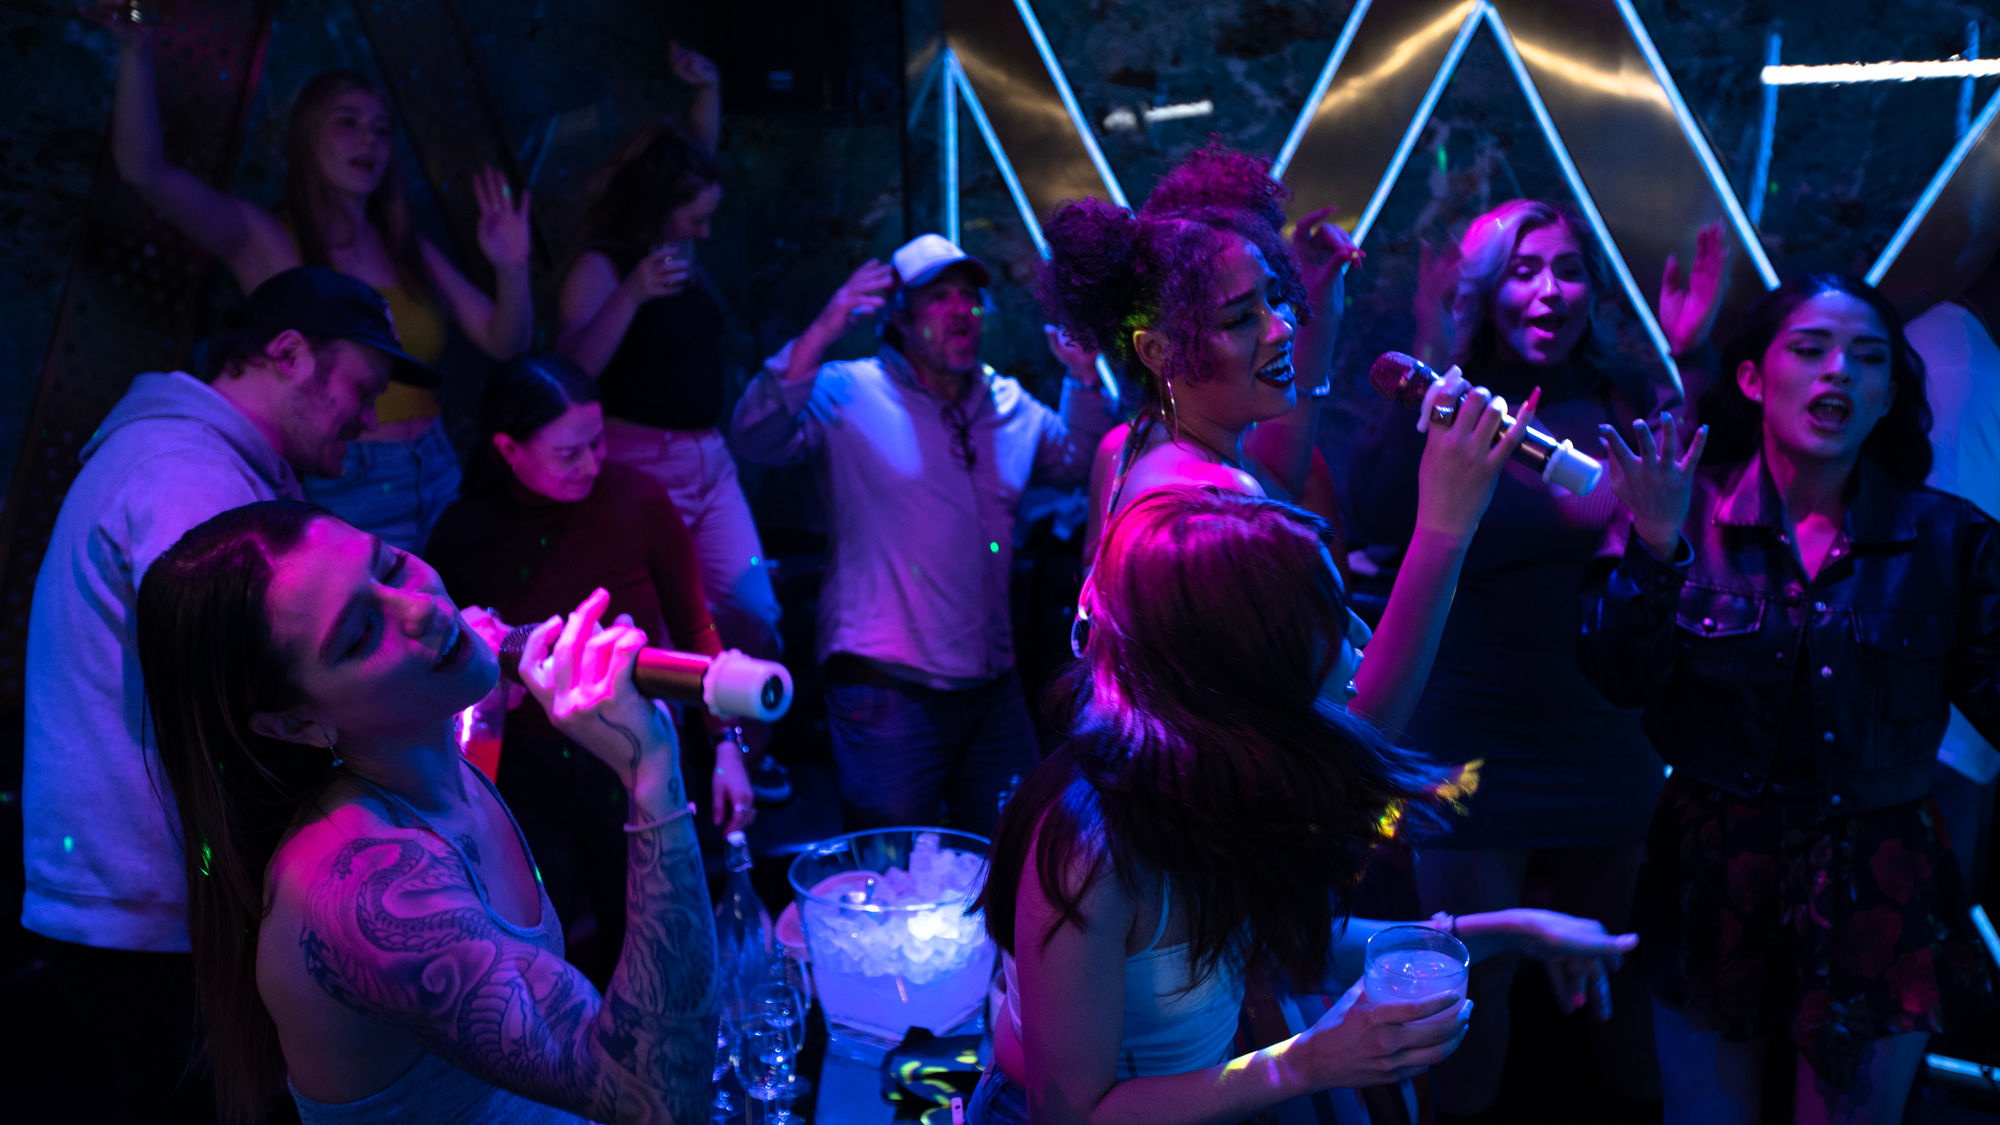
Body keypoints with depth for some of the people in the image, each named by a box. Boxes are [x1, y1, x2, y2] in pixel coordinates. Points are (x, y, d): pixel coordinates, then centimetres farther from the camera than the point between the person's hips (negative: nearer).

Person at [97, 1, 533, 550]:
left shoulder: (407, 250, 10)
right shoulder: (265, 240, -1)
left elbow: (503, 343, 8)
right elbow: (144, 171, -14)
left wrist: (512, 272, -9)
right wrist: (135, 51, -23)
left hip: (436, 481, 4)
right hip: (335, 493, -4)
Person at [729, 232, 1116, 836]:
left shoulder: (1007, 403, 12)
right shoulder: (848, 392, -5)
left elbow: (1079, 462, 19)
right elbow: (756, 439, -19)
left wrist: (1083, 373, 6)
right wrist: (820, 333, -28)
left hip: (992, 686, 6)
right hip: (887, 689, -5)